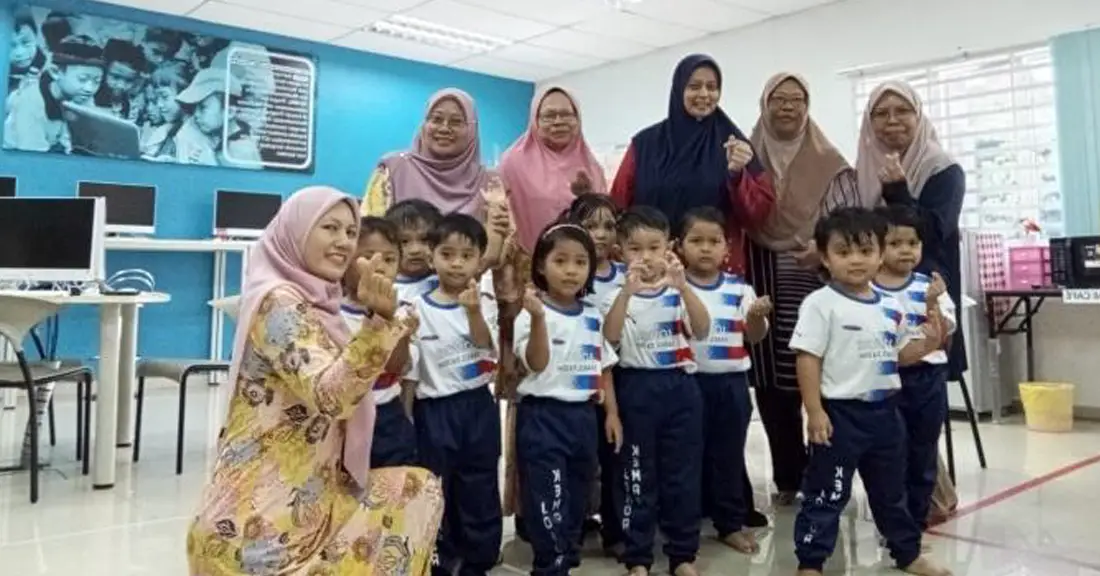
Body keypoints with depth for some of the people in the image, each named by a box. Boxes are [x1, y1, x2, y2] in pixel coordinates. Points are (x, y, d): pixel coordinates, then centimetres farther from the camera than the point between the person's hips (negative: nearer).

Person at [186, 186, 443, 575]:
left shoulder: (314, 303, 12)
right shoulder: (279, 302, -15)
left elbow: (338, 392, 20)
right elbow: (329, 395, -29)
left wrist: (386, 322, 14)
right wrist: (379, 319, -41)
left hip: (303, 497, 9)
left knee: (418, 488, 8)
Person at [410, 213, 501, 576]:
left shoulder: (485, 304, 1)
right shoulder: (418, 308, -3)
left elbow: (486, 347, -17)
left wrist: (473, 312, -32)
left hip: (478, 407, 1)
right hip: (435, 410, -1)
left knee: (481, 494, 11)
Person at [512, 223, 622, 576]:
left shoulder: (594, 317, 7)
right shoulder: (532, 314, -11)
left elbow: (603, 367, 14)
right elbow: (537, 364, -23)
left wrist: (612, 412, 10)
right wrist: (538, 317, -35)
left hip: (583, 415, 6)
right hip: (542, 417, -6)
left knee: (577, 496, 16)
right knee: (548, 499, -4)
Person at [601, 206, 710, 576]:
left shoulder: (680, 292, 3)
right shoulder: (618, 296, -1)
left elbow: (702, 331, -14)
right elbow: (609, 338, -19)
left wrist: (682, 286, -27)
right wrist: (628, 291, -31)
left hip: (680, 386, 2)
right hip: (637, 388, -1)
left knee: (683, 474, 10)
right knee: (637, 475, 7)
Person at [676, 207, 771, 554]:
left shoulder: (739, 288, 4)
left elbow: (755, 337, 4)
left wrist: (758, 316, -18)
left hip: (732, 382, 2)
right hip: (689, 382, -2)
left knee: (729, 454, 12)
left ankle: (731, 523, 25)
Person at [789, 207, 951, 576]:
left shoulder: (891, 306, 7)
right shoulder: (820, 304, -13)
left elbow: (900, 354, 16)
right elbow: (807, 359, -15)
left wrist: (926, 343, -5)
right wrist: (815, 412, -19)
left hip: (884, 410, 7)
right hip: (840, 411, -6)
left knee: (891, 490, 23)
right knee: (826, 494, 1)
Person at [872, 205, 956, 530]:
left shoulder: (929, 286, 1)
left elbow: (943, 335, -3)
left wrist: (932, 305, -16)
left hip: (927, 379, 3)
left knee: (923, 454, 13)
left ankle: (917, 521, 28)